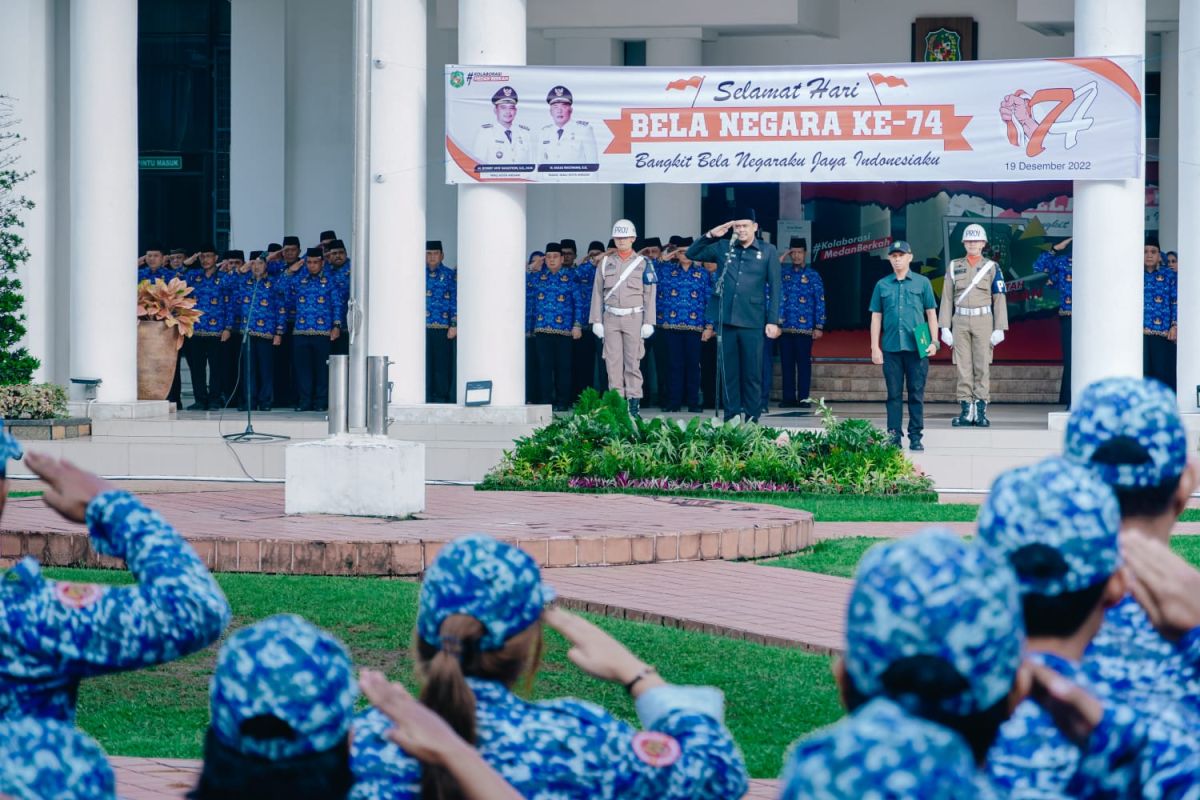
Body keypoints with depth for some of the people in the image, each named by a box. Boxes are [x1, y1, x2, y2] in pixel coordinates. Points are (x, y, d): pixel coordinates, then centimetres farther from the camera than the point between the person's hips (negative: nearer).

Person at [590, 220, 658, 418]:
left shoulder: (643, 263, 4)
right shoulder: (605, 263, 10)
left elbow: (650, 294, 2)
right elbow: (597, 293, 9)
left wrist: (648, 322, -5)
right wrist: (597, 321, 3)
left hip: (634, 317, -2)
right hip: (611, 318, 2)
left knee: (633, 363, -2)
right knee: (613, 363, 0)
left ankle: (634, 404, 0)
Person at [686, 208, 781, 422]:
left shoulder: (768, 251, 4)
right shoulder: (723, 248, 10)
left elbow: (775, 288, 2)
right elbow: (692, 254, 14)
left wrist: (773, 321, -4)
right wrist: (711, 236, 0)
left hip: (752, 322, -2)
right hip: (725, 320, 2)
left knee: (752, 373, 1)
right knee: (728, 372, 5)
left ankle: (751, 419, 6)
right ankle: (731, 418, 10)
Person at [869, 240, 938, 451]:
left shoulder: (922, 283, 7)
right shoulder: (882, 285, 10)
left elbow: (931, 314, 9)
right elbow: (876, 317, 11)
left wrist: (933, 342, 0)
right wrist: (875, 347, 5)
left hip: (917, 347, -1)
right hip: (891, 348, 1)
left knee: (916, 394, 0)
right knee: (894, 394, 2)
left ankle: (916, 437, 5)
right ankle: (893, 437, 5)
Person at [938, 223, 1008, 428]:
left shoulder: (992, 267, 5)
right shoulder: (954, 267, 9)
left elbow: (999, 299, 3)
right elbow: (947, 298, 8)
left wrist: (999, 328, -4)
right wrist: (945, 327, 2)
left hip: (983, 320, -2)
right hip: (960, 321, 2)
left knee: (982, 366, -3)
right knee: (963, 367, 0)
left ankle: (981, 410, 0)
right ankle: (966, 411, 3)